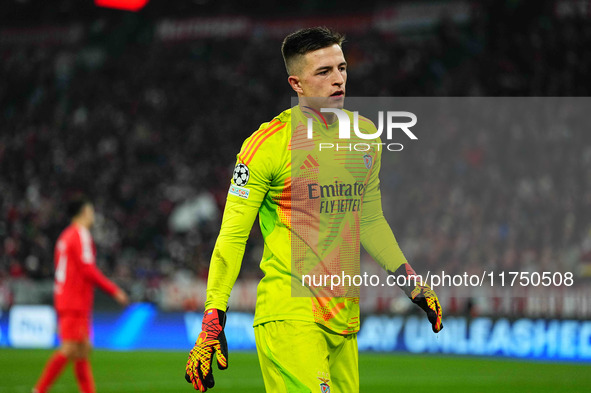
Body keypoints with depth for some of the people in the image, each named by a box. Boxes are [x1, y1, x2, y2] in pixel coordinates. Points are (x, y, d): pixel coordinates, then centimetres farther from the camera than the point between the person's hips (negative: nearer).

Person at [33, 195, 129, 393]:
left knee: (83, 349, 7)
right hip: (75, 304, -10)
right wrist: (114, 290, -12)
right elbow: (88, 270, -17)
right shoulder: (81, 235, -11)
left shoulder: (66, 235, 17)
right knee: (69, 349, -12)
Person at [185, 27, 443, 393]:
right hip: (288, 316, -6)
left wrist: (409, 278, 17)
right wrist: (212, 323, -11)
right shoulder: (269, 143, -8)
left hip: (344, 317, 7)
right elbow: (233, 235, -6)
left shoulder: (364, 135, 12)